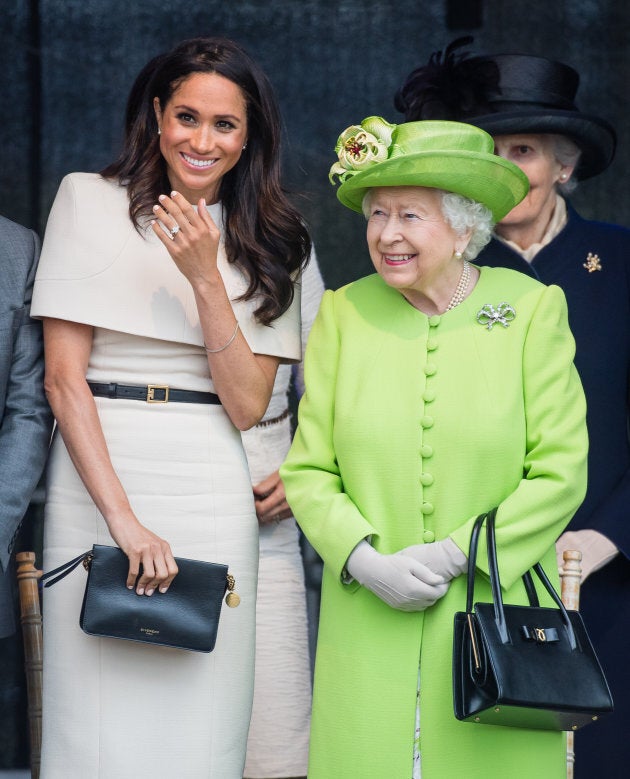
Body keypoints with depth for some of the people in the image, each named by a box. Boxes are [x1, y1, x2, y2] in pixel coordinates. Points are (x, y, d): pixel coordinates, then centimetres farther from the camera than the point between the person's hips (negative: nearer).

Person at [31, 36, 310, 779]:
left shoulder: (270, 240, 11)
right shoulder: (90, 200, 3)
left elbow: (246, 405, 1)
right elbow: (63, 378, -3)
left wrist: (205, 275, -10)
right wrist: (122, 517, -12)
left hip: (216, 495, 2)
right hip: (98, 480, -2)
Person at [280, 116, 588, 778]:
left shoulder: (533, 309, -2)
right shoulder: (345, 313, 4)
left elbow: (559, 473, -4)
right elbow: (308, 470, 4)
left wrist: (455, 554, -12)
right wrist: (369, 563, -11)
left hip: (496, 610, -1)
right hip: (369, 622, 1)